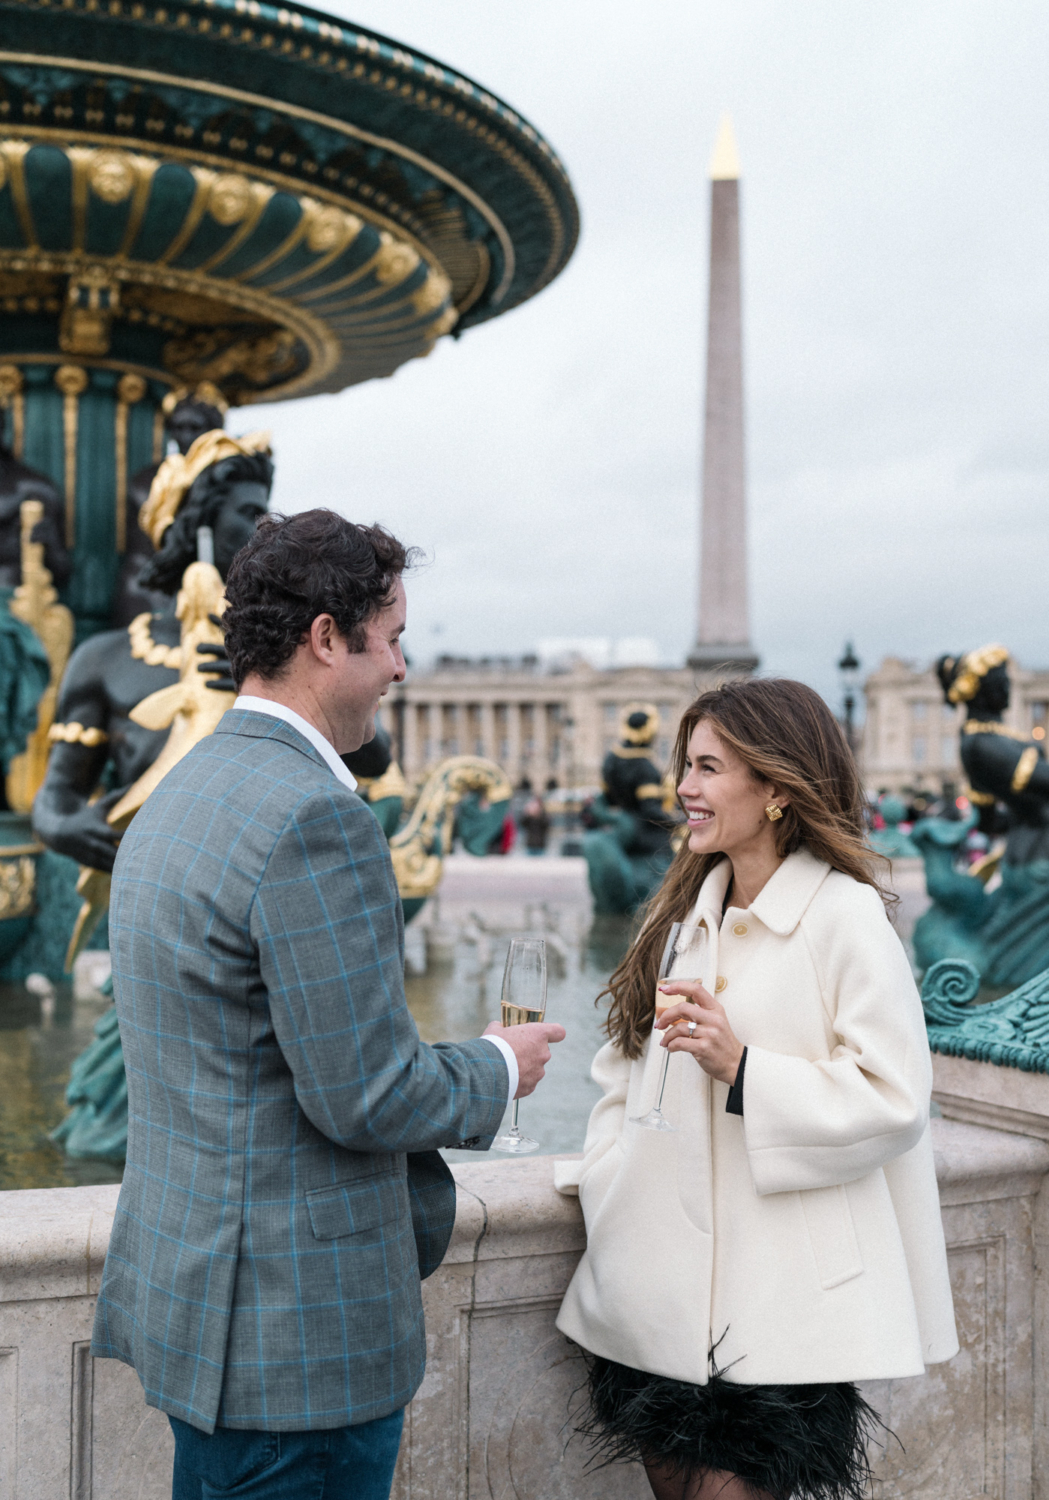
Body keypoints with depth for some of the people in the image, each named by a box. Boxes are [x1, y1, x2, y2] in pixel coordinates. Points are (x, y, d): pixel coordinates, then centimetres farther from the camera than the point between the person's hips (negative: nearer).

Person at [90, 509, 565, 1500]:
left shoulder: (174, 796, 9)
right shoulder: (315, 818, -23)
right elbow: (363, 1094, -23)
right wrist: (498, 1068, -4)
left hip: (184, 1284, 10)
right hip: (297, 1327, -9)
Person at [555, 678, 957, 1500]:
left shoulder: (846, 917, -11)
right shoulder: (683, 907, 11)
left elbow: (893, 1100, -15)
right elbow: (628, 1064, 14)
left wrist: (741, 1067, -21)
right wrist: (602, 1172, 3)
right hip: (664, 1276, 7)